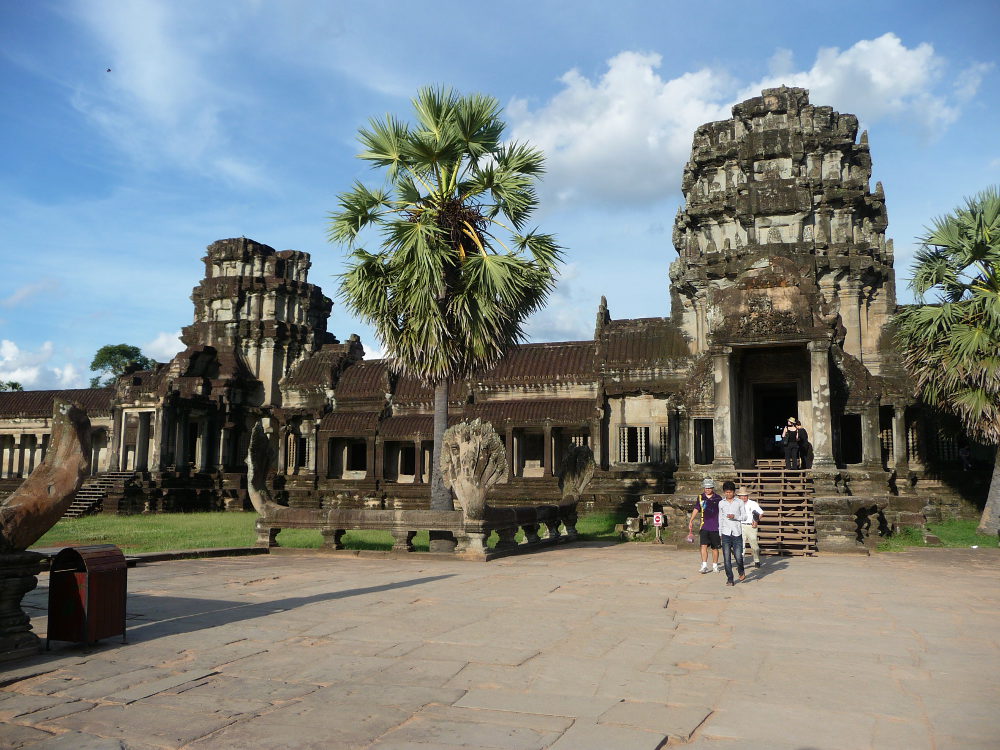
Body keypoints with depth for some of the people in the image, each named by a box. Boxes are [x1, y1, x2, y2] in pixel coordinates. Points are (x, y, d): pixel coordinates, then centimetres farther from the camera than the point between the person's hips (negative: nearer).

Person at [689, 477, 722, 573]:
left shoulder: (718, 498, 1)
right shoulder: (701, 497, 5)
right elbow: (696, 509, 13)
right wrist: (691, 521, 7)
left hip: (715, 527, -1)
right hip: (704, 526, 1)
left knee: (715, 548, 7)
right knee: (704, 546, -10)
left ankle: (715, 566, 21)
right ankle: (704, 566, -7)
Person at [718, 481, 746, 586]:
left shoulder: (739, 502, 4)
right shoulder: (721, 503, 10)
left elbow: (744, 516, 5)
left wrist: (734, 517, -14)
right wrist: (720, 533, 19)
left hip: (737, 532, -2)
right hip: (726, 533, 2)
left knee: (738, 556, -6)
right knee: (726, 558, -2)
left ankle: (741, 571, 25)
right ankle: (730, 579, 6)